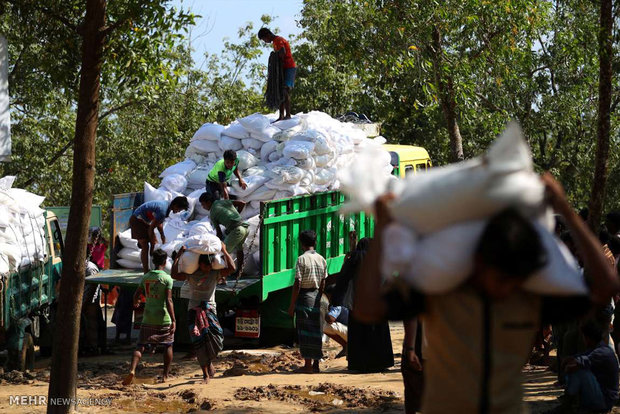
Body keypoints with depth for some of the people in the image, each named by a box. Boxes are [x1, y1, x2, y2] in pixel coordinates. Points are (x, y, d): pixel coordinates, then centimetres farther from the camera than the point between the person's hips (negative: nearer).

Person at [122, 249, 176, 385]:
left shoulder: (145, 277, 6)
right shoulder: (167, 278, -8)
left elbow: (136, 295, 14)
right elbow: (168, 300, -14)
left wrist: (135, 303, 38)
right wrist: (173, 320, -14)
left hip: (148, 318, 3)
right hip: (163, 318, -3)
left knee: (141, 346, 4)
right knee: (168, 345, 15)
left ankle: (132, 370, -19)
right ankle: (165, 375, 15)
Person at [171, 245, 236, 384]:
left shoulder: (215, 274, 5)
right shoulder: (190, 274, 4)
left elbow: (231, 268, -6)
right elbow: (174, 275, -9)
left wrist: (224, 251, -2)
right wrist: (178, 256, -7)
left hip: (209, 309, 0)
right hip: (194, 310, 0)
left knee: (216, 337, -20)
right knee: (199, 342, -5)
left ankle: (209, 362, 9)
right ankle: (206, 374, 2)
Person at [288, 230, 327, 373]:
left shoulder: (302, 259, -12)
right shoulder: (321, 259, 6)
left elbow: (297, 284, -14)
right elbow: (323, 283, 11)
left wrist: (292, 305, -10)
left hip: (304, 297, -6)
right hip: (316, 297, 6)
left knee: (305, 331, -1)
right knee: (316, 330, 11)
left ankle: (308, 365, 0)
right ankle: (316, 364, 14)